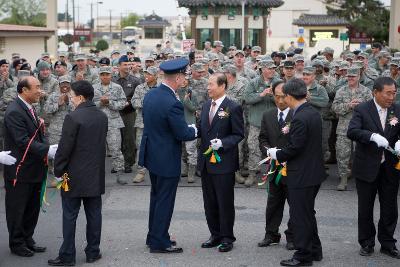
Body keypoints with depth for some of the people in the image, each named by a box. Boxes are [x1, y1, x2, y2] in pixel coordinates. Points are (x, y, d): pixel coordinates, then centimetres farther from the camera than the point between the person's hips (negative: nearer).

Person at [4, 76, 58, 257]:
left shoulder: (29, 109, 11)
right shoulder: (14, 112, -20)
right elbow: (23, 141, -26)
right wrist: (48, 150, -29)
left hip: (34, 169, 9)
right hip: (20, 171, -9)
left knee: (33, 208, 18)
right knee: (17, 209, 5)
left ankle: (27, 240, 31)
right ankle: (17, 244, 18)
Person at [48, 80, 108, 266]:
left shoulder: (73, 118, -17)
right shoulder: (102, 117, 4)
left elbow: (64, 148, -16)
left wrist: (58, 171, -5)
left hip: (74, 176, -6)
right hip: (96, 175, 6)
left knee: (70, 216, 2)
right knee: (94, 214, 12)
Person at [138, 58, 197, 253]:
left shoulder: (150, 95, 0)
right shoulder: (172, 103, -26)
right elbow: (183, 134, -22)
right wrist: (194, 130, 1)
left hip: (151, 154, 9)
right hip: (167, 159, -9)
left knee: (156, 197, 21)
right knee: (165, 201, 4)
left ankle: (154, 236, 32)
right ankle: (159, 243, 13)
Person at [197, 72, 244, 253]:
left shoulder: (233, 108, -10)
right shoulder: (206, 106, 11)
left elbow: (239, 135, -8)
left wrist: (222, 143, -22)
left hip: (224, 163, -7)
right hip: (206, 162, 7)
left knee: (225, 202, 2)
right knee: (209, 202, 13)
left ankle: (227, 238, 14)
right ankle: (215, 235, 26)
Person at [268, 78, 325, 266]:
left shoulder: (299, 119, -22)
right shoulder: (314, 113, 7)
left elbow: (295, 148, -23)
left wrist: (277, 154, -6)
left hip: (302, 175, -10)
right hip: (314, 172, 10)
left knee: (300, 216, 1)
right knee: (308, 213, 21)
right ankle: (314, 251, 31)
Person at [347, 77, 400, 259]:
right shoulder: (362, 110, -9)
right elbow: (352, 132, -21)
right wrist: (373, 136, -36)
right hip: (367, 167, -2)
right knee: (365, 208, 10)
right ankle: (366, 243, 24)